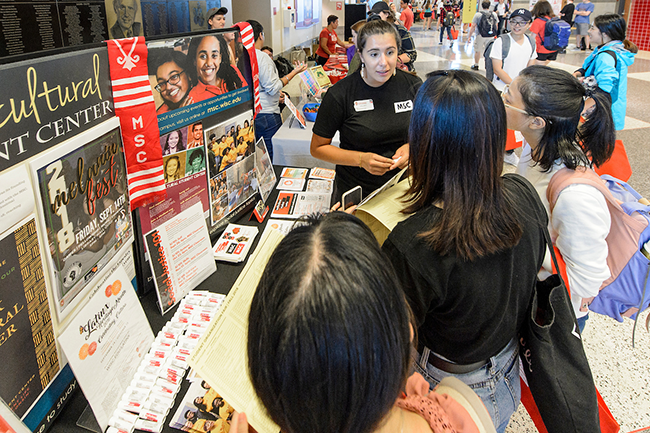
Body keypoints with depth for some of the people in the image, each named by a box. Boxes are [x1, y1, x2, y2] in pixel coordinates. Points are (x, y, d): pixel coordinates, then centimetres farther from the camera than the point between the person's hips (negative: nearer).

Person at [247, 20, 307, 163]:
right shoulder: (261, 57, -16)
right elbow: (273, 88, -17)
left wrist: (277, 93, 27)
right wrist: (294, 72, -7)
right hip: (266, 115, -8)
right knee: (270, 161, 3)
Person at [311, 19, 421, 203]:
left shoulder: (413, 86, -7)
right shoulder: (339, 95, -17)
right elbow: (317, 148, -10)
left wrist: (411, 147, -14)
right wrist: (360, 159, -23)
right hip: (354, 192, -2)